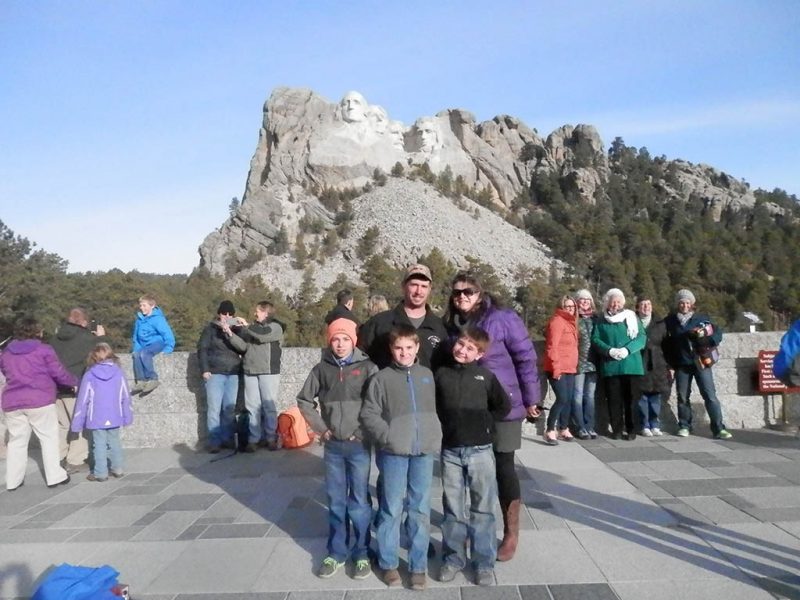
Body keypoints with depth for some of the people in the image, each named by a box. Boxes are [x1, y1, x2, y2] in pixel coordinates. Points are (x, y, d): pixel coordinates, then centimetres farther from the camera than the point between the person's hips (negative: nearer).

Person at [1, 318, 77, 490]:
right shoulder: (44, 350, -4)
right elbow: (59, 374, -3)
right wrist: (75, 381, 13)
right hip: (39, 401, -5)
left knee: (16, 441, 13)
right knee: (48, 437, 4)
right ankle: (54, 476, 6)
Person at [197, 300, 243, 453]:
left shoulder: (236, 329, 8)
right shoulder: (210, 328, 1)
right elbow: (202, 348, -1)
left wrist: (230, 334, -18)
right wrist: (205, 370, -9)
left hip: (233, 374, 3)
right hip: (215, 373, -3)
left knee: (229, 409, 6)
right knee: (214, 408, -4)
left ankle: (227, 439, 15)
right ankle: (214, 441, 3)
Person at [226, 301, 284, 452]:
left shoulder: (275, 327, 2)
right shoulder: (253, 328, 18)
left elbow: (262, 335, -18)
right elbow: (243, 346, 7)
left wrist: (246, 326, -10)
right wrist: (230, 333, -4)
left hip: (269, 372, -5)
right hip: (250, 372, 5)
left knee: (269, 406, -3)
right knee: (253, 407, 3)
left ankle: (270, 438, 4)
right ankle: (254, 439, 7)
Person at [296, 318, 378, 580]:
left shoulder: (367, 367, -7)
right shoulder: (322, 369, 0)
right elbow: (304, 400, 10)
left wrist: (365, 430, -9)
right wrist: (320, 428, 4)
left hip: (359, 445, -2)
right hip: (333, 445, 3)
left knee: (359, 501, 6)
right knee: (335, 501, 13)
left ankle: (361, 553, 21)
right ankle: (336, 553, 27)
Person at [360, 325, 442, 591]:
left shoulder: (427, 375, 8)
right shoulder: (381, 378, -3)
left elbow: (435, 410, 14)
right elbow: (368, 414, -4)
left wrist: (436, 438, 4)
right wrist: (387, 436, -15)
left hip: (424, 452, 3)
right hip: (393, 453, -2)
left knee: (420, 510, 10)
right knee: (392, 509, 7)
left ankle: (418, 565, 23)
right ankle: (388, 563, 23)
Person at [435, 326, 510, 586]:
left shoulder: (485, 376, -3)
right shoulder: (441, 374, 0)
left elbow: (504, 406, 5)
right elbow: (434, 407, 10)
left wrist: (485, 423, 4)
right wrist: (448, 426, 5)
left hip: (480, 450, -1)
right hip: (450, 451, 1)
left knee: (483, 508, 8)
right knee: (453, 509, 12)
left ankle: (484, 562, 19)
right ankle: (453, 558, 26)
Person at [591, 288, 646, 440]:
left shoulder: (632, 317, 7)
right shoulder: (601, 321, 9)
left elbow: (642, 337, 0)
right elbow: (595, 339, 1)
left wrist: (627, 349, -16)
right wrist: (609, 350, -16)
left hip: (631, 365, 0)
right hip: (610, 366, 0)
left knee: (631, 399, 2)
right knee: (614, 400, 2)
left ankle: (631, 430, 12)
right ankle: (617, 430, 11)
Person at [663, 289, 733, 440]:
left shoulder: (702, 318, 2)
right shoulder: (670, 321, 2)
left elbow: (718, 332, 4)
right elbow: (665, 342, 4)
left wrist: (709, 341, -17)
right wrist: (670, 362, 0)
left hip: (702, 362, -1)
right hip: (682, 365, 1)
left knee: (710, 395, -4)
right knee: (683, 397, 9)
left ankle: (719, 428, 0)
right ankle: (684, 426, 21)